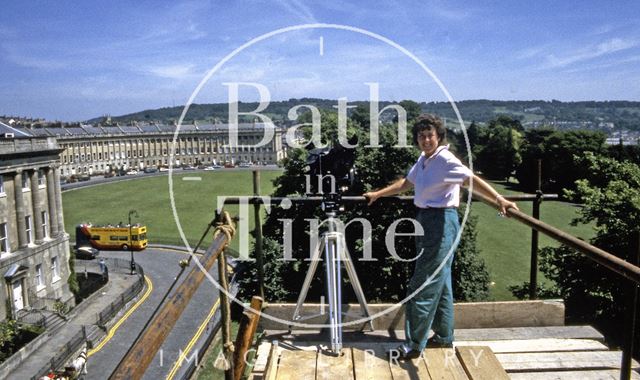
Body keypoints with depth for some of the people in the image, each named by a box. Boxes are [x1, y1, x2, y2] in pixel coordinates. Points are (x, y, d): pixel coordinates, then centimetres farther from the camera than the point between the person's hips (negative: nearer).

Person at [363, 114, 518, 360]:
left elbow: (472, 180, -29)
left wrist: (498, 199, -43)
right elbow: (405, 184, 23)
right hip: (426, 220, 9)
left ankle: (414, 345, 6)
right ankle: (444, 336, 30)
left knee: (423, 286, -4)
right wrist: (377, 194, 27)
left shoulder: (446, 160, -16)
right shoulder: (423, 159, 10)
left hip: (442, 222, -9)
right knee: (439, 282, 17)